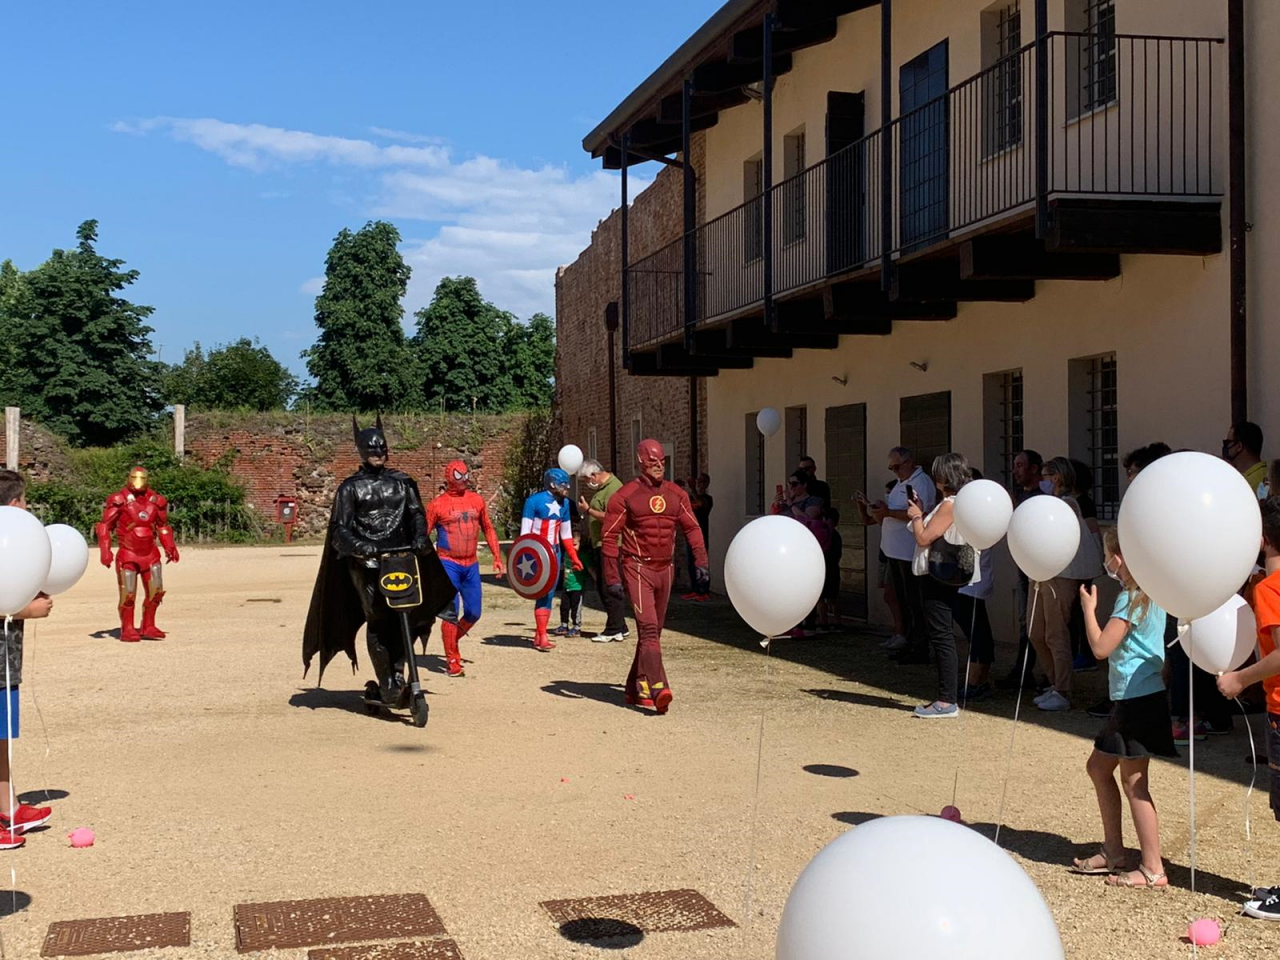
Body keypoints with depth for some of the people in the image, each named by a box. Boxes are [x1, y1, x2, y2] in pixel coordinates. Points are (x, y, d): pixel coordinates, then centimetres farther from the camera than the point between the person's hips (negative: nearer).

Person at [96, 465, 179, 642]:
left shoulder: (156, 500, 3)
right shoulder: (120, 500, -12)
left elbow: (163, 526, 17)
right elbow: (104, 526, -10)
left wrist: (170, 547, 8)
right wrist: (105, 550, -18)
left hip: (150, 554, 5)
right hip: (127, 555, -5)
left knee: (156, 592, 4)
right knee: (128, 595, -4)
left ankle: (148, 627, 17)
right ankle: (127, 630, 9)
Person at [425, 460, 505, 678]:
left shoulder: (477, 500, 9)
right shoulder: (438, 504, -4)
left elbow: (488, 529, 17)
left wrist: (497, 558, 13)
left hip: (471, 564, 5)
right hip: (448, 563, -5)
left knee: (473, 613, 5)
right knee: (451, 612, -7)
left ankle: (451, 642, 30)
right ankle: (452, 661, 2)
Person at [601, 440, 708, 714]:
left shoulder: (675, 494, 8)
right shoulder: (625, 496, -6)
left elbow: (692, 528, 10)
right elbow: (610, 536, -6)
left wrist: (700, 562, -3)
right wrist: (612, 577, -10)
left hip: (664, 569, 6)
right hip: (637, 568, -6)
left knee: (653, 631, 12)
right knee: (648, 628, -18)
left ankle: (636, 689, 24)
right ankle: (658, 689, -27)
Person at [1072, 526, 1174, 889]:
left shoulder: (1131, 598, -17)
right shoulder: (1149, 594, 12)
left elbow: (1101, 647, -19)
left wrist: (1089, 608, -9)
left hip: (1139, 699, -10)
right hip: (1131, 699, 10)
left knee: (1133, 781, -5)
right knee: (1098, 766, 17)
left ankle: (1153, 869, 0)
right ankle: (1113, 852, 24)